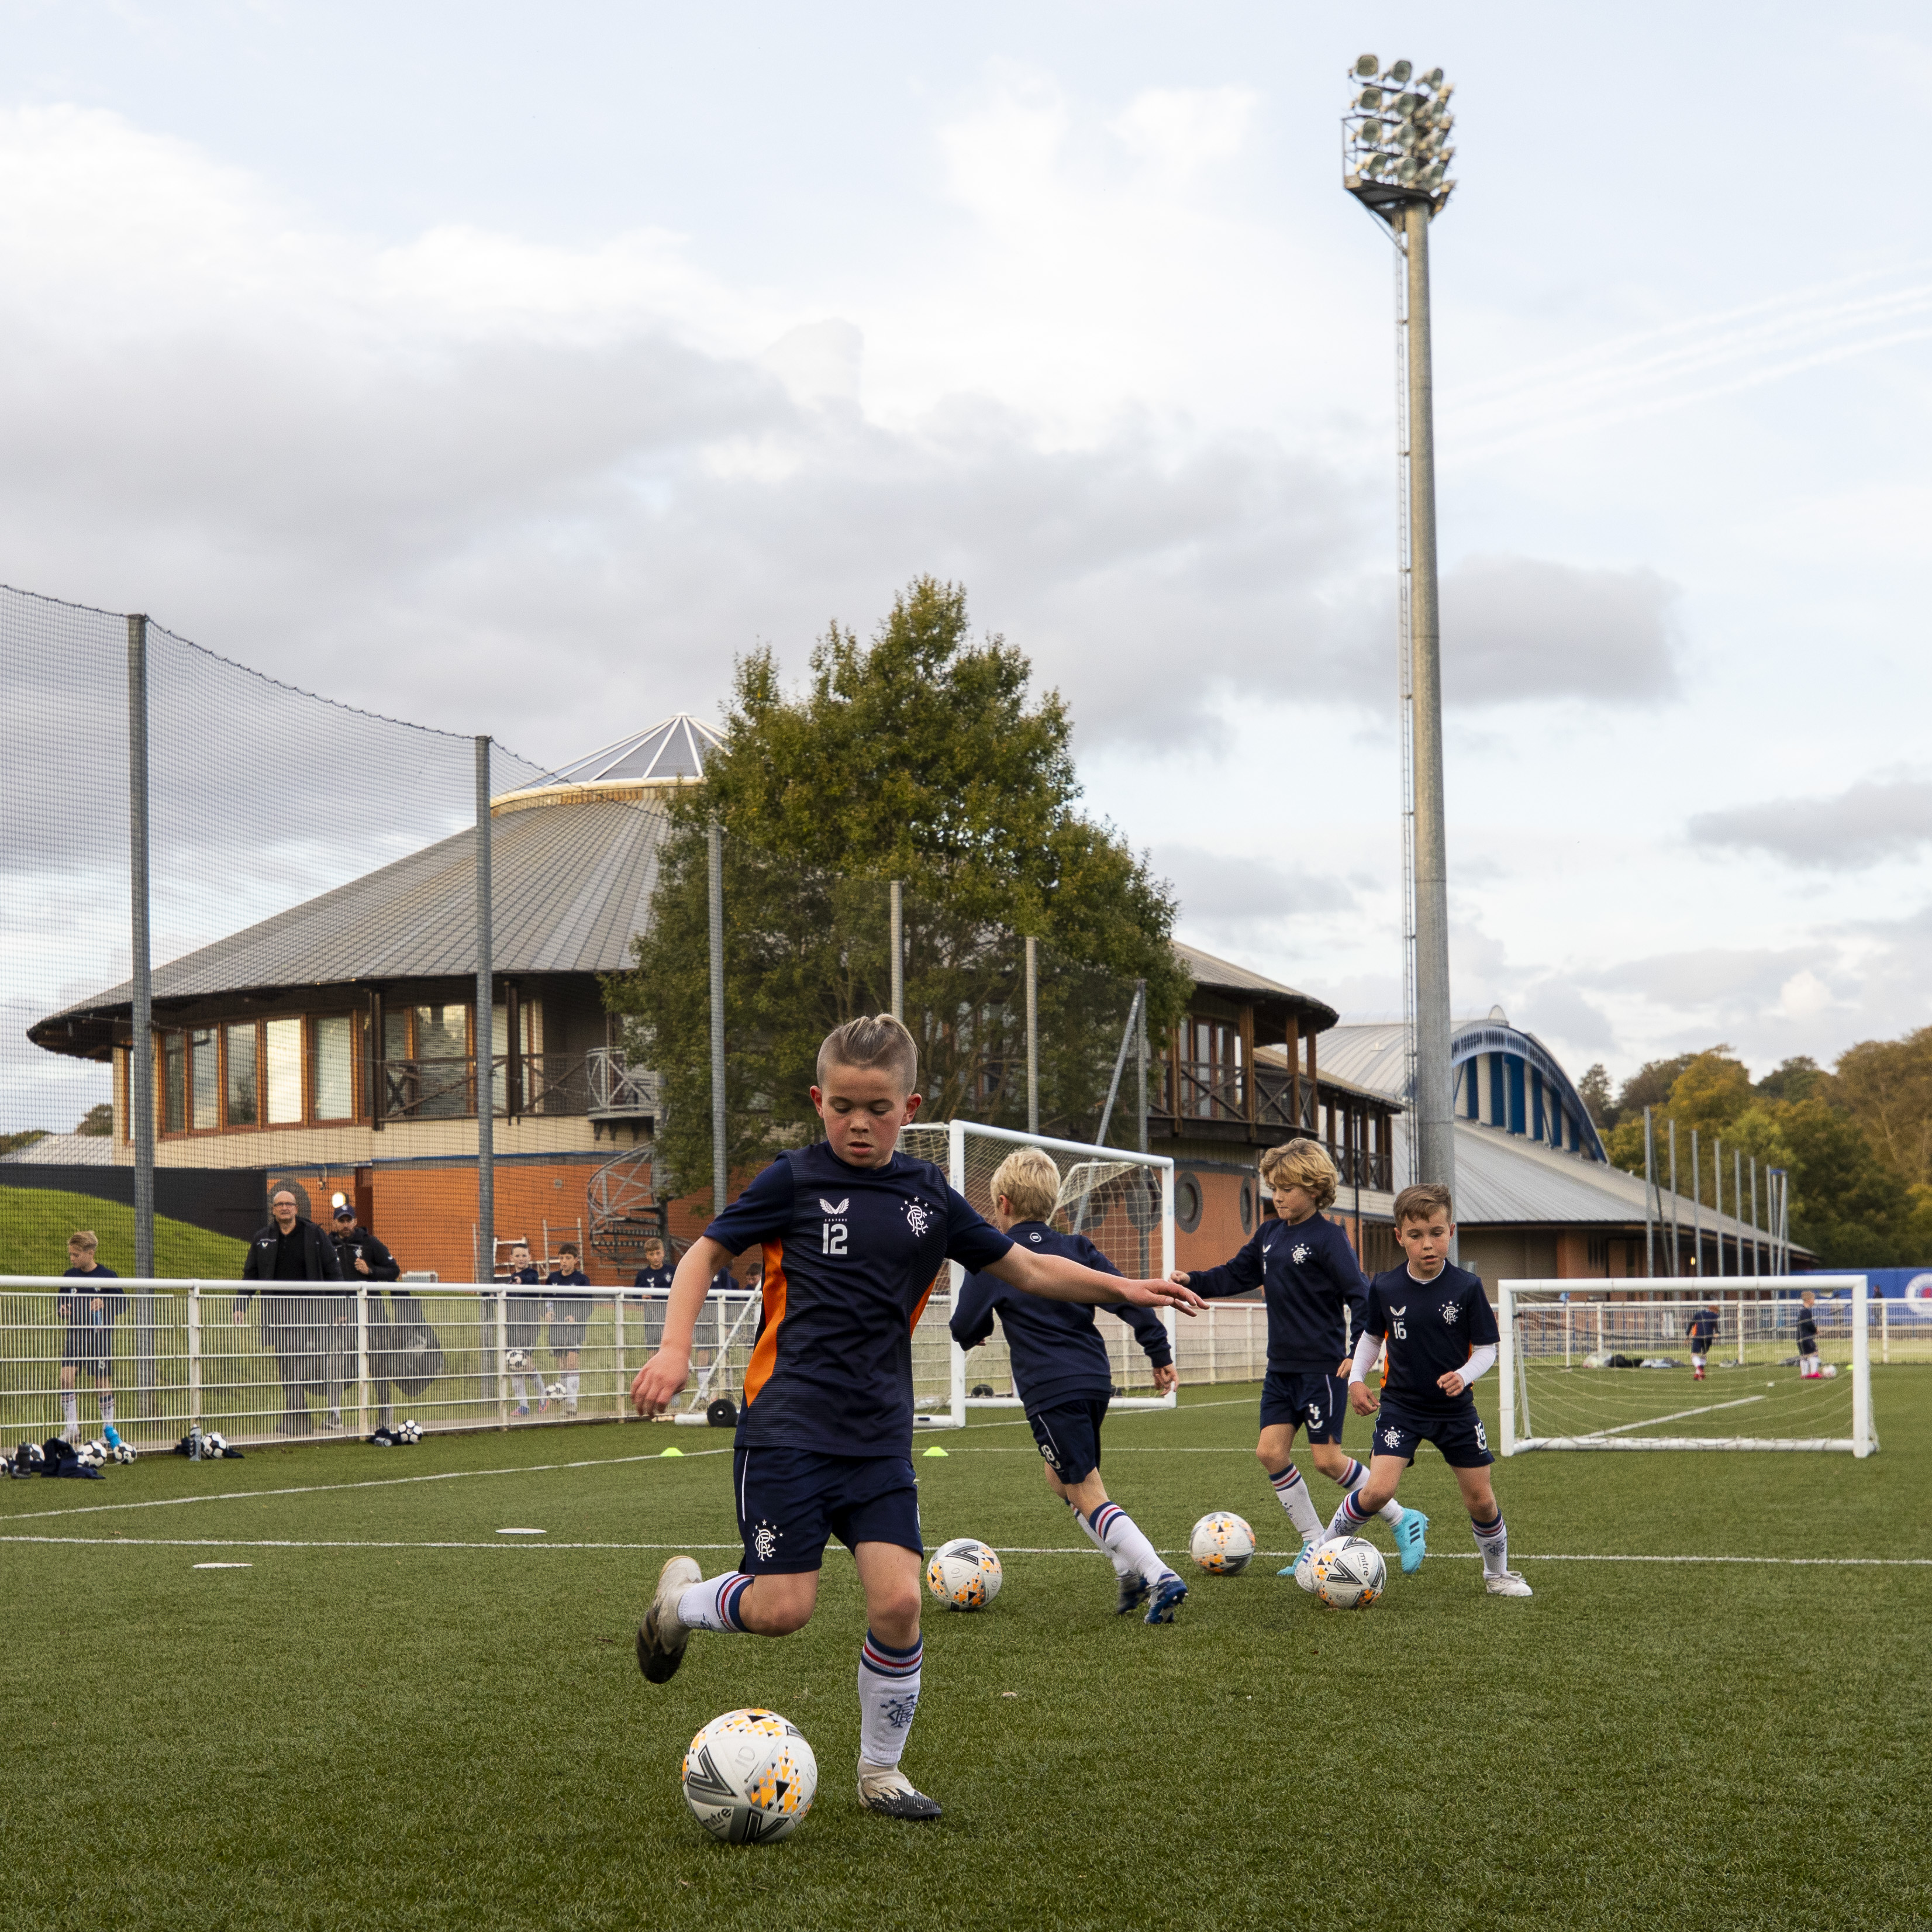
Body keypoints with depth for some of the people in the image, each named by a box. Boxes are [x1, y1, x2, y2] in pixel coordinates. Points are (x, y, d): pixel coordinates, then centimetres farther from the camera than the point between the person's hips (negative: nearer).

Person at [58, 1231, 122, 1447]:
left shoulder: (107, 1276, -5)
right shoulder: (70, 1276, 7)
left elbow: (122, 1303, -2)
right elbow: (60, 1302, 17)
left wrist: (104, 1305, -20)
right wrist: (61, 1309, -6)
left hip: (100, 1338, -3)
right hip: (75, 1335, 3)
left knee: (102, 1383, 2)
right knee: (66, 1377, -13)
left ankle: (109, 1429, 16)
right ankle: (71, 1427, -5)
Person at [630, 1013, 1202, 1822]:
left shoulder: (927, 1194, 8)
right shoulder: (796, 1179, -2)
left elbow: (1026, 1269, 17)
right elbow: (707, 1251, 4)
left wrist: (1123, 1288, 9)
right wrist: (675, 1348, -9)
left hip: (879, 1436, 4)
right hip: (788, 1426, -3)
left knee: (898, 1601, -8)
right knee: (783, 1609, -10)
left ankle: (880, 1772, 12)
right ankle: (681, 1597, 23)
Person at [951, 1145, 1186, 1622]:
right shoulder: (1078, 1249, 12)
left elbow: (965, 1328, 3)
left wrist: (976, 1333, 27)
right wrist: (1161, 1353, 7)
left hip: (1051, 1390, -7)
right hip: (1096, 1380, 7)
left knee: (1086, 1495, -5)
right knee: (1060, 1477, 23)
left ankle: (1160, 1578, -18)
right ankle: (1132, 1572, 16)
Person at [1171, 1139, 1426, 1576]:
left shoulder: (1327, 1237, -13)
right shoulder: (1269, 1234, 9)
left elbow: (1359, 1295, -16)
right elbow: (1235, 1276, 18)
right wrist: (1192, 1281, 2)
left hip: (1323, 1367, -7)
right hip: (1282, 1366, 7)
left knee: (1327, 1458, -5)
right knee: (1271, 1452, 0)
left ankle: (1403, 1522, 12)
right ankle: (1316, 1545, 11)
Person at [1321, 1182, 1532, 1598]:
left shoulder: (1466, 1288, -10)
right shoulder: (1385, 1288, -6)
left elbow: (1486, 1348, -4)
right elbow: (1371, 1337, 12)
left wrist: (1464, 1375, -23)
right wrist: (1356, 1379, -1)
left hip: (1456, 1408, 1)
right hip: (1400, 1406, 0)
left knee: (1480, 1500, 6)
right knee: (1378, 1490, -17)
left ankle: (1498, 1573, 30)